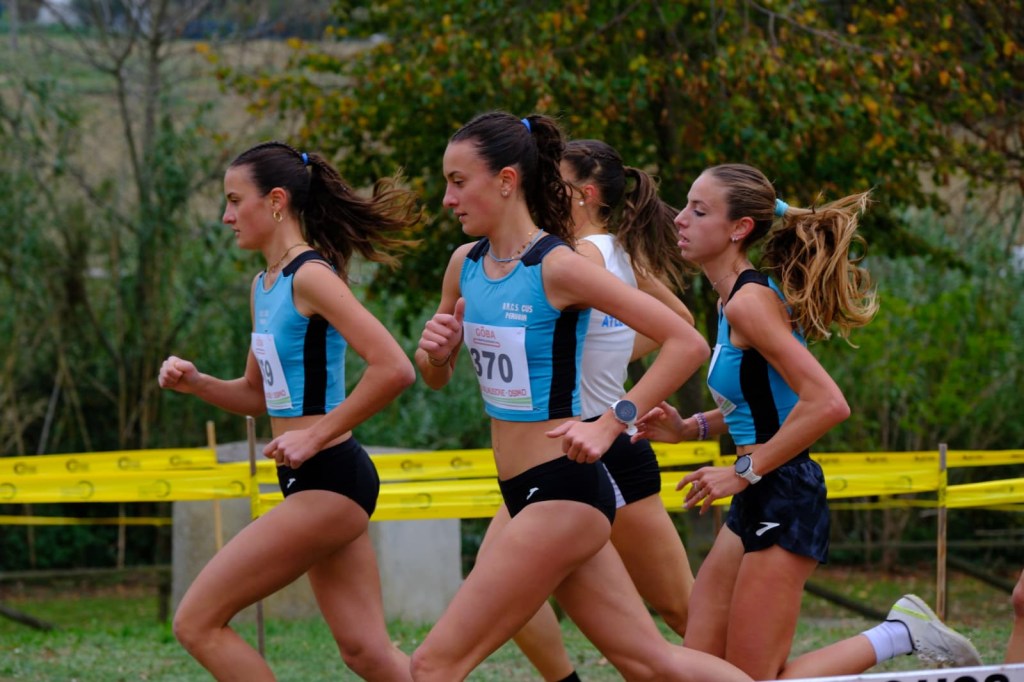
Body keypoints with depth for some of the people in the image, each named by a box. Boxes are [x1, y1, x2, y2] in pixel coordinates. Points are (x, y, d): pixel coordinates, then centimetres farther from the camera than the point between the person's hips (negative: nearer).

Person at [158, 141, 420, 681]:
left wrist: (315, 436, -20)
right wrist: (194, 383, 7)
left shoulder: (311, 276, -14)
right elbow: (259, 394, 25)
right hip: (312, 483, 10)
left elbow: (394, 369, -24)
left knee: (197, 622, -6)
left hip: (327, 482, -10)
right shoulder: (264, 285, 15)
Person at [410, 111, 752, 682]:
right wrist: (435, 351, -2)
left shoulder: (558, 268, -15)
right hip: (527, 494, 8)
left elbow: (687, 343, -18)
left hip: (563, 494, -8)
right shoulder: (466, 265, 7)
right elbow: (437, 378, 21)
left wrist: (610, 424, -23)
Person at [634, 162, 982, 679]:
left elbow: (827, 404, -26)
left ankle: (900, 635, 4)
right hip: (757, 504, 10)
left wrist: (745, 472, -19)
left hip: (782, 501, -10)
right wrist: (691, 428, 10)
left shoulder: (749, 301, -17)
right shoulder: (735, 297, 11)